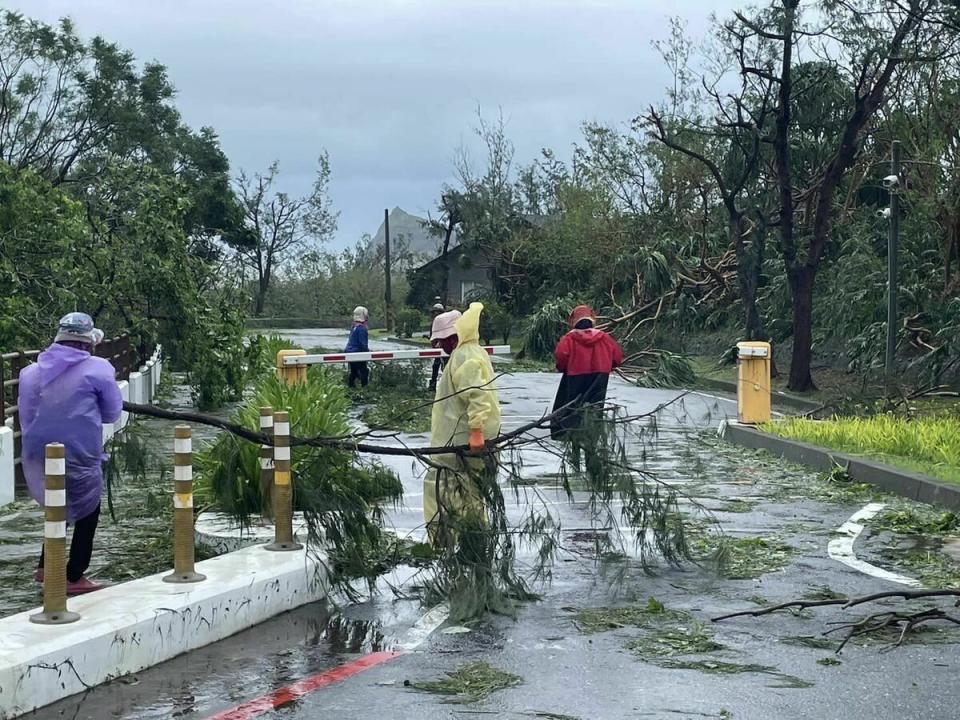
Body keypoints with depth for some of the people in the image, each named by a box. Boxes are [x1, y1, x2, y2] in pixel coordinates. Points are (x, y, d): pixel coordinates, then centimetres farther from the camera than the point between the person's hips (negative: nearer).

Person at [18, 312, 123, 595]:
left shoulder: (30, 372, 7)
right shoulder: (98, 370, -9)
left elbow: (26, 417, 12)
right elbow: (112, 413, -2)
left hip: (37, 457, 6)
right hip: (79, 457, -5)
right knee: (87, 513, 12)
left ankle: (46, 566, 27)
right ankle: (74, 578, 13)